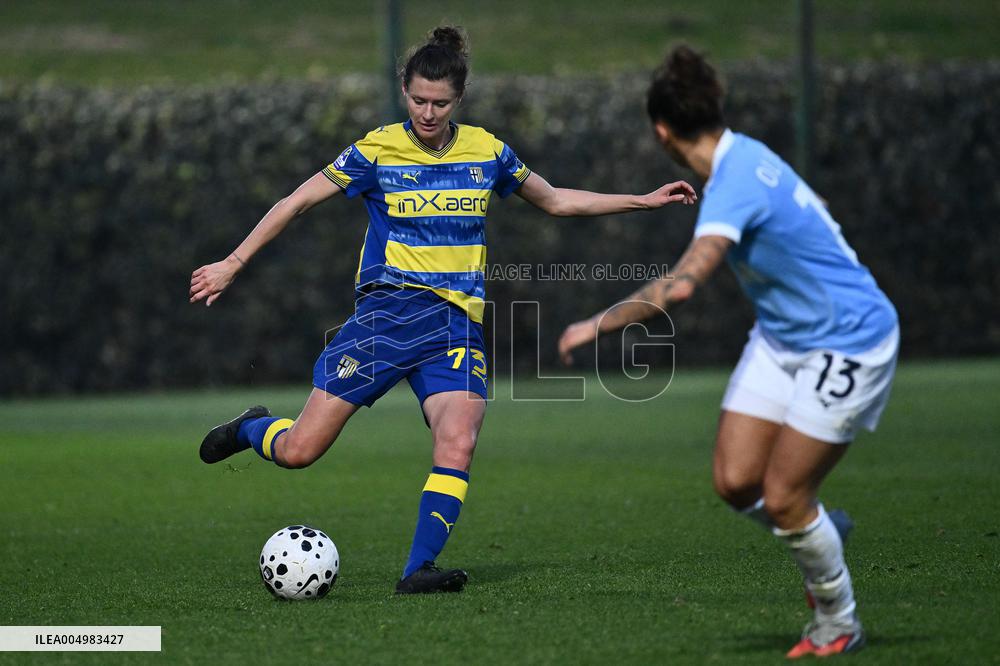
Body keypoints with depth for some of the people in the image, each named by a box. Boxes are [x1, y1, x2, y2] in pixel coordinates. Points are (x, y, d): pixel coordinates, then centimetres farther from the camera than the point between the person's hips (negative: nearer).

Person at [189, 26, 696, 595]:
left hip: (458, 322, 2)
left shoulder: (486, 152, 7)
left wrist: (644, 201, 17)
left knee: (458, 445, -23)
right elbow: (297, 203, 4)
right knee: (298, 451, -6)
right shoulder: (377, 151, -3)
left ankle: (419, 570, -20)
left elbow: (556, 201, 21)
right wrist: (233, 265, 3)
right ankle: (251, 428, 28)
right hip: (387, 312, -2)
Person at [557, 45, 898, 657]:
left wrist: (599, 325, -30)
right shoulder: (743, 155, 1)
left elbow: (681, 286, -39)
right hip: (783, 337, 8)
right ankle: (822, 534, 27)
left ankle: (838, 627, 13)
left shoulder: (735, 186, -28)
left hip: (847, 341, -8)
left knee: (782, 498, -7)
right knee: (736, 481, -2)